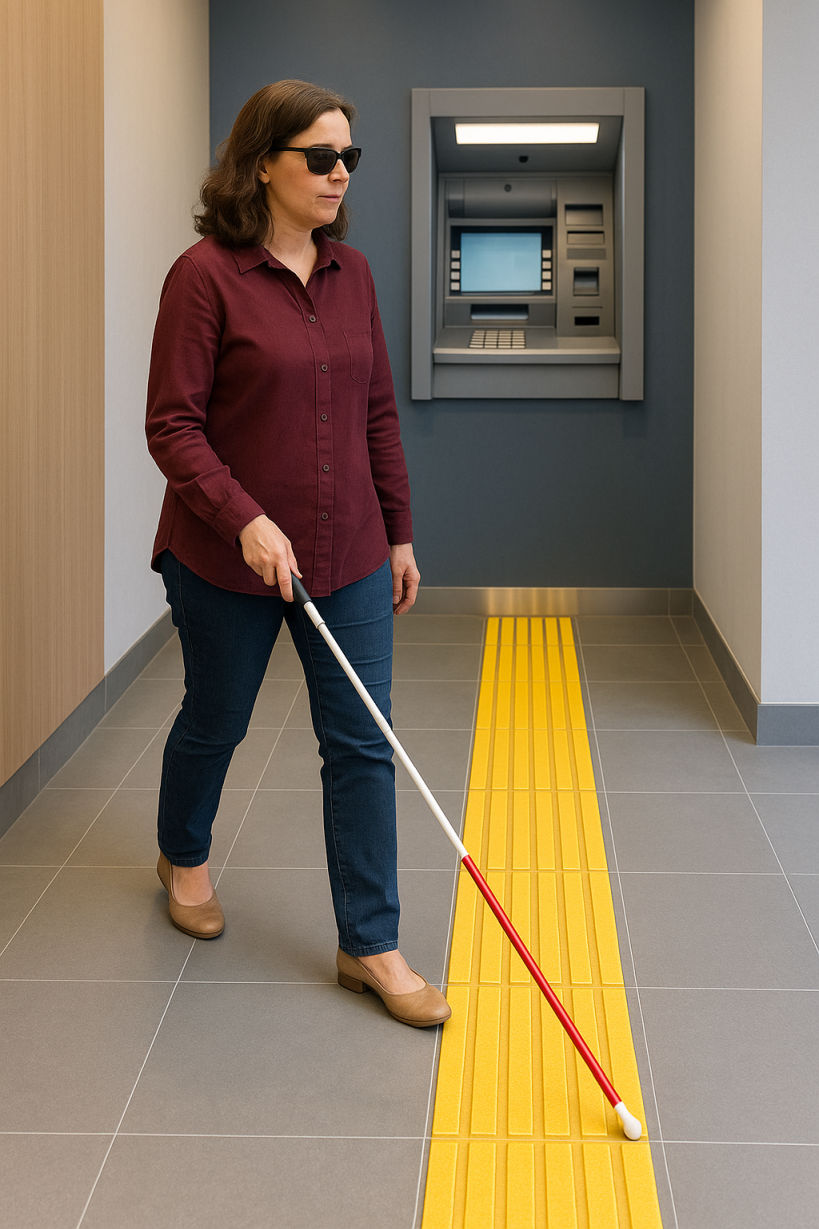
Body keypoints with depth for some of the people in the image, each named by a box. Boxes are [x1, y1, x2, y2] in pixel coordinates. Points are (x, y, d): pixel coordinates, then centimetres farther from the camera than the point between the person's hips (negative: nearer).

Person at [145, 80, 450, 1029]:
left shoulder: (351, 273, 5)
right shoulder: (205, 275, -13)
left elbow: (378, 414, 10)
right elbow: (173, 427, -14)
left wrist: (398, 533, 11)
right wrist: (246, 521, -25)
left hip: (348, 557, 4)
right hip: (226, 559, -4)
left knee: (362, 745, 2)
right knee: (215, 723, 16)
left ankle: (369, 946, 11)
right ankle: (183, 856, 46)